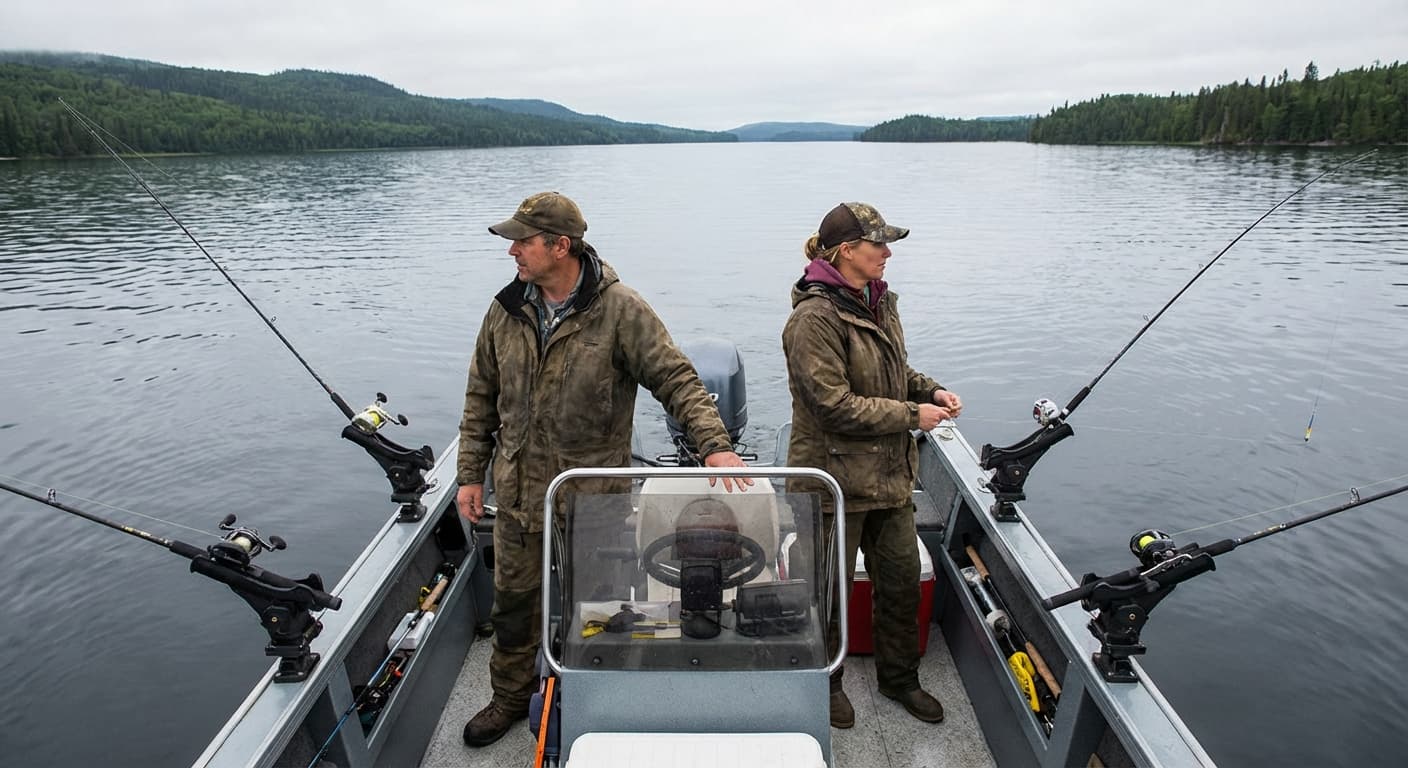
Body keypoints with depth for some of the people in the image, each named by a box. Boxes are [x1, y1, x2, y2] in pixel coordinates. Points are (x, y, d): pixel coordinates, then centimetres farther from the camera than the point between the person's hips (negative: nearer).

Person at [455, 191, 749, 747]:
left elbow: (678, 381, -16)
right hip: (518, 495, 5)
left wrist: (715, 444, -29)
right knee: (513, 604, 19)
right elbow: (481, 398, 9)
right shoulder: (507, 310, 1)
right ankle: (511, 697, 42)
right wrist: (470, 474, 9)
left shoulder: (620, 311, -15)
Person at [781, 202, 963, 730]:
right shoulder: (815, 317, -21)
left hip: (889, 474, 8)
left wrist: (931, 390, 2)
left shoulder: (878, 302, 7)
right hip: (837, 478, -8)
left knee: (902, 581, 19)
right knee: (830, 590, 11)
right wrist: (912, 415, -18)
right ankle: (825, 683, 35)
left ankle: (899, 677, 41)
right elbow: (834, 405, -24)